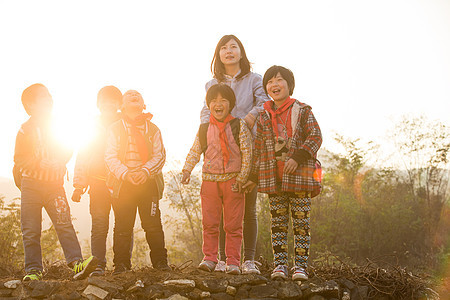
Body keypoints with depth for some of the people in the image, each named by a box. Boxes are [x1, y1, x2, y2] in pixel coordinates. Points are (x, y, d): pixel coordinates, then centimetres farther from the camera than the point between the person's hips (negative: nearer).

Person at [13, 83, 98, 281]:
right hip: (31, 185, -1)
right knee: (30, 230, 1)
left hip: (54, 185, 2)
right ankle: (33, 270, 8)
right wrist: (41, 164, -15)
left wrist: (57, 164, -3)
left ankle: (76, 263, -19)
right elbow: (19, 159, -1)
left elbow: (67, 152, 17)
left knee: (64, 224, -11)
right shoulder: (26, 129, 1)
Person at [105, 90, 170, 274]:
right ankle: (121, 263, 6)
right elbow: (110, 157, 0)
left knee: (153, 224, -1)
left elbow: (159, 155, 4)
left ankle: (160, 260, 10)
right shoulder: (115, 129, 7)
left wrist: (145, 171, -13)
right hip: (122, 183, -1)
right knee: (123, 226, -2)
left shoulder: (153, 129, 11)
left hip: (148, 181, 1)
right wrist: (126, 174, -16)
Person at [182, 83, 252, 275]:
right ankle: (209, 258, 13)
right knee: (209, 223, 4)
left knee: (233, 225, 2)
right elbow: (195, 152, 12)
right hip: (210, 180, 2)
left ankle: (233, 261, 8)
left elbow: (247, 153, -2)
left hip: (233, 181, -2)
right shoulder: (204, 129, 7)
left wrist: (242, 178, -8)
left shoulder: (239, 126, 0)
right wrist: (187, 170, -2)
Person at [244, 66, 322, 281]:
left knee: (301, 221, -2)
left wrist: (298, 157, -16)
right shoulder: (263, 117, 12)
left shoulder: (302, 111, 3)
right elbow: (258, 149, 15)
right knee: (278, 222, 4)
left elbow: (315, 137, -3)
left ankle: (300, 266, 3)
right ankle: (279, 265, 8)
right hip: (273, 177, 3)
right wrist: (253, 177, 12)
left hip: (299, 175, -3)